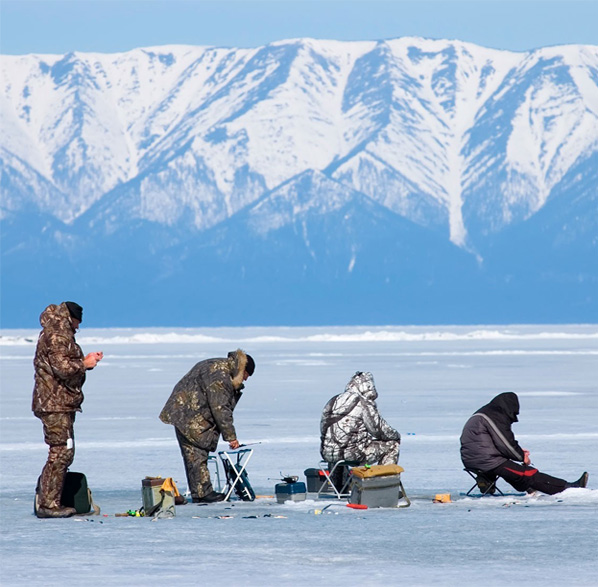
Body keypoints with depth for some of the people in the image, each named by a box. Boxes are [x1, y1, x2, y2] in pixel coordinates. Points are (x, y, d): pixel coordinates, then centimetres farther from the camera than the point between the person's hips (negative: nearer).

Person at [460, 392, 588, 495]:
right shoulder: (496, 418, -13)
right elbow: (505, 444, -15)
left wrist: (519, 451, 12)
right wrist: (521, 456, 1)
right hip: (487, 462, -9)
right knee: (529, 475, -6)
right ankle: (566, 488, -5)